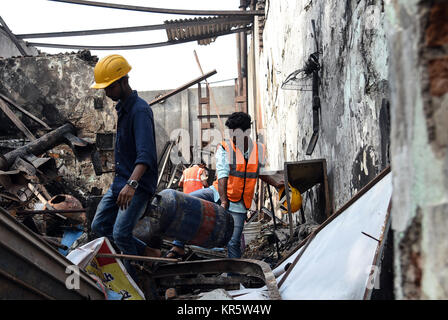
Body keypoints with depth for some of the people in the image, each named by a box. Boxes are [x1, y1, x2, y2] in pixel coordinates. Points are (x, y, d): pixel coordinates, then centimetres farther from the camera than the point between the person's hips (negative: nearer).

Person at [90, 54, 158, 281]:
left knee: (121, 233, -17)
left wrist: (132, 184, -46)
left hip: (138, 184, -10)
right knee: (100, 226, 9)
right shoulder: (122, 107, 12)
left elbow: (145, 153, -33)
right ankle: (149, 254, 13)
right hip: (120, 181, 10)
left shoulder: (140, 110, -19)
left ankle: (136, 281, -1)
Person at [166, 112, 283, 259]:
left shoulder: (260, 150, 1)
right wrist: (223, 200, -32)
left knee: (233, 242, -6)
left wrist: (276, 184, 8)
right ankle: (178, 246, -23)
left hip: (238, 204, 1)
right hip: (218, 193, -1)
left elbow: (261, 173, 21)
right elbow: (222, 174, -21)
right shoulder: (224, 148, -9)